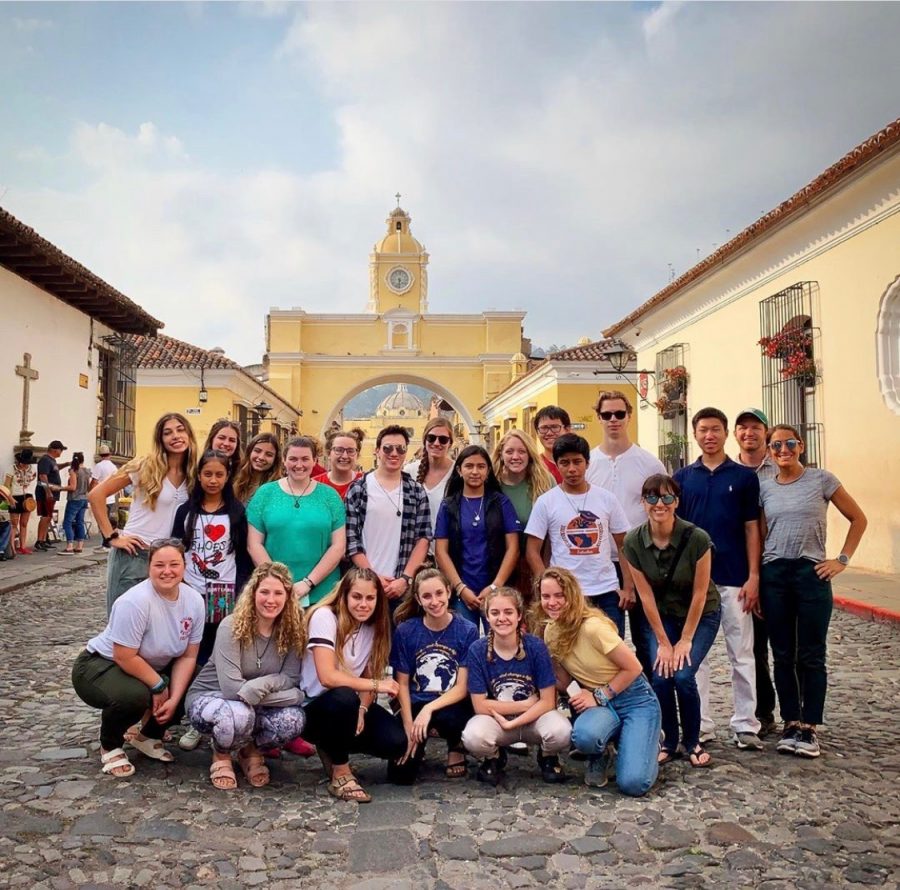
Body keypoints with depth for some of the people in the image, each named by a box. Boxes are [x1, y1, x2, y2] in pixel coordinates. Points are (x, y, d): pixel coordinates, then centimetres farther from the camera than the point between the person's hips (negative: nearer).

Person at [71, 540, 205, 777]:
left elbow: (188, 656, -9)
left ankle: (148, 736, 14)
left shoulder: (194, 600, -12)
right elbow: (125, 658, -28)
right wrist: (159, 686, -19)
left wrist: (173, 698, -19)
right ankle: (110, 746, -1)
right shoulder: (134, 602, -31)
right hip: (99, 665, -6)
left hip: (151, 669, 6)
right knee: (135, 695, -34)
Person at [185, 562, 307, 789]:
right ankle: (221, 756, -1)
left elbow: (290, 679, -13)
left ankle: (251, 751, 7)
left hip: (253, 706, 4)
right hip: (208, 698, -3)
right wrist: (292, 695, -27)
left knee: (294, 720, -27)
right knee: (239, 715, -38)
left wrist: (263, 685, -34)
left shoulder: (291, 631, -11)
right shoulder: (232, 626, -23)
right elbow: (232, 688, -30)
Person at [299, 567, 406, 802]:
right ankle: (340, 774, -15)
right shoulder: (324, 616, -20)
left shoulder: (374, 627, 0)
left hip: (348, 705, 6)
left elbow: (369, 677, 1)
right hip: (314, 707, -6)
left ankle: (333, 748, 11)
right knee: (345, 698, -39)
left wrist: (361, 710, -19)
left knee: (396, 743, -17)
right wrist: (376, 685, -25)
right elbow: (327, 677, -29)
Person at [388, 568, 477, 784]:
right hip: (415, 705, 1)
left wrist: (429, 709, -24)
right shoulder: (405, 631, -5)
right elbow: (402, 684, 0)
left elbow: (462, 688, -10)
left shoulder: (467, 631, -9)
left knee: (444, 717, -38)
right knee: (400, 774, -16)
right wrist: (409, 727, -11)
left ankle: (456, 744, 0)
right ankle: (417, 748, 21)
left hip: (453, 706, -1)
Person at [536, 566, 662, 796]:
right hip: (598, 701, 5)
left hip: (634, 700, -4)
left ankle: (643, 743, 13)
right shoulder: (551, 632, -2)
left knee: (633, 784, -20)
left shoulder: (592, 626, -24)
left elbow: (633, 668, -17)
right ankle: (599, 756, 5)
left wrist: (598, 695, -16)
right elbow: (564, 682, 5)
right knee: (584, 736, -33)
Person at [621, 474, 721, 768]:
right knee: (660, 677, -14)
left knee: (683, 675, -17)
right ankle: (670, 741, 12)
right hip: (662, 616, 2)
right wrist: (663, 642, -10)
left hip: (701, 615, -2)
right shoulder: (633, 542, -19)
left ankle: (693, 742, 9)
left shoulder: (697, 538, -26)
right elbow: (646, 595, -12)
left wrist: (686, 640, -13)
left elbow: (699, 593, -18)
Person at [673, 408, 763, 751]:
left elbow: (751, 529, 2)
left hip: (734, 578, -1)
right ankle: (700, 725, 17)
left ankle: (745, 725, 15)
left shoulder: (744, 476, 3)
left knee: (741, 654, 5)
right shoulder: (683, 477, 6)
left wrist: (753, 576, -5)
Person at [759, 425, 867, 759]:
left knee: (811, 655, 2)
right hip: (774, 575, 3)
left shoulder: (822, 480, 0)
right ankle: (791, 724, 17)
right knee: (783, 655, 7)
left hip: (811, 573, -2)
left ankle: (809, 727, 11)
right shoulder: (764, 488, 8)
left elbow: (858, 519, 6)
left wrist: (842, 560, -1)